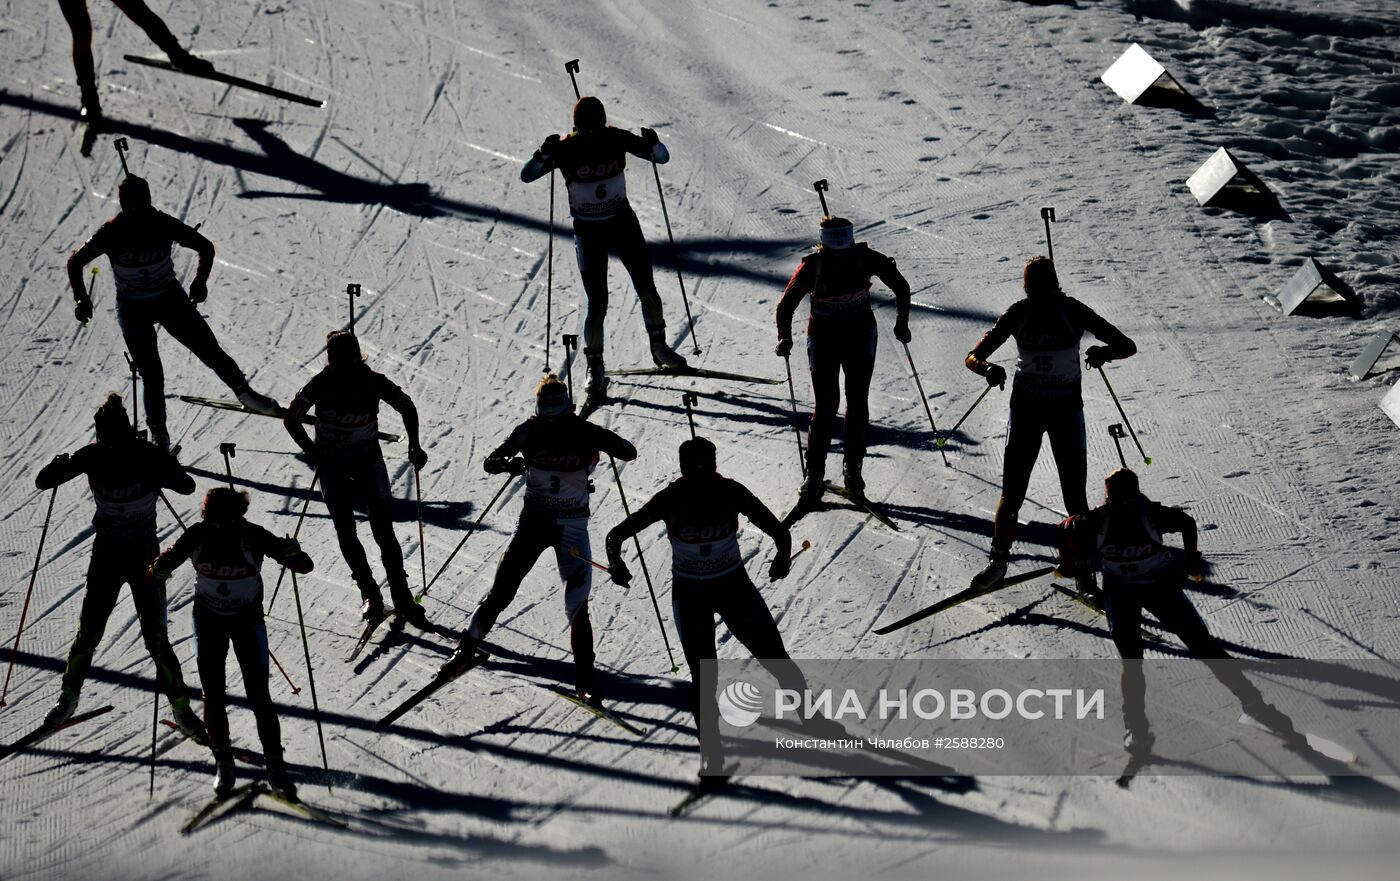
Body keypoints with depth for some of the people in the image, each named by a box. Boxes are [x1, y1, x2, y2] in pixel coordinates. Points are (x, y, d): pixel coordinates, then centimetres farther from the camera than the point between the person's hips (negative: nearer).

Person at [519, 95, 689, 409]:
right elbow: (526, 176, -19)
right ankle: (595, 370, 5)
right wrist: (545, 155, -38)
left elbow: (662, 157, -4)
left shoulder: (617, 139, -11)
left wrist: (652, 144, -28)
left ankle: (659, 346, 29)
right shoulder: (565, 149, -16)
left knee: (646, 288, 5)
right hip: (588, 231, -2)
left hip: (623, 222, 2)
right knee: (597, 303, -7)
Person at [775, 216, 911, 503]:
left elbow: (900, 287, -4)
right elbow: (787, 304, -12)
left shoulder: (866, 259, -19)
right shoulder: (812, 266, -21)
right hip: (823, 336, -1)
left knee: (858, 403, -1)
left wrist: (901, 323, -11)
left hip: (860, 334, 1)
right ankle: (815, 474, 2)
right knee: (825, 406, -7)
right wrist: (784, 337, -26)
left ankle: (853, 468, 14)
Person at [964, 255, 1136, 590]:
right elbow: (973, 357, -7)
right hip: (1025, 408, 1)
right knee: (1012, 494, 1)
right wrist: (988, 369, -31)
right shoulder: (1017, 314, -9)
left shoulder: (1073, 312, -12)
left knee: (1075, 497, -3)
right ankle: (998, 560, 17)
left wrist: (1104, 353, -33)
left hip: (1066, 410, -1)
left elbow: (1127, 346, -9)